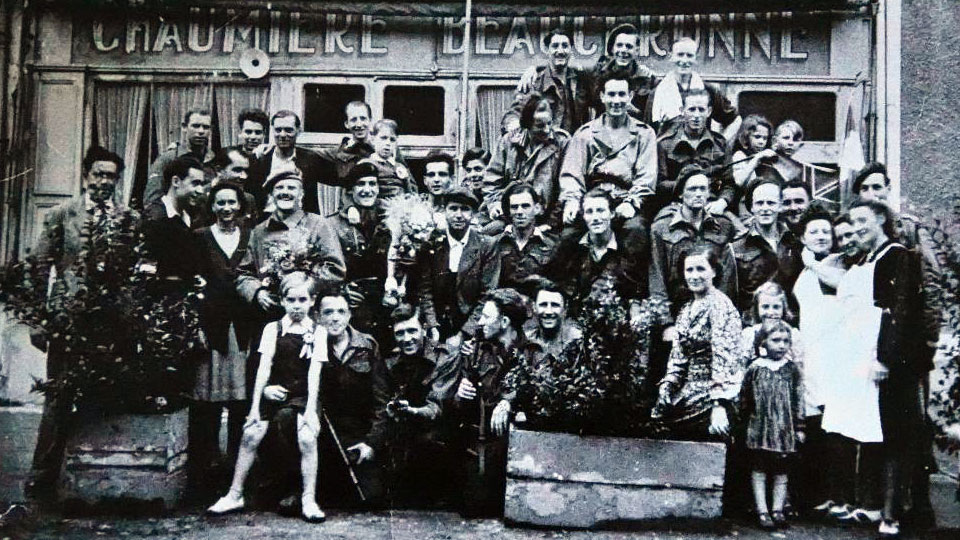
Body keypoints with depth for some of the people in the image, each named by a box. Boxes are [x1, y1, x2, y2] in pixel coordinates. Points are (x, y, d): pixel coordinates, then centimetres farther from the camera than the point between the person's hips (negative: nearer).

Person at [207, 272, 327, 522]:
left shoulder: (318, 332, 3)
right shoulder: (273, 329, 7)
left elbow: (314, 371, -5)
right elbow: (264, 367, 1)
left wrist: (311, 408, -14)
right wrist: (255, 405, -6)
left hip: (302, 396, -2)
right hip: (273, 393, 2)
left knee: (307, 438, -24)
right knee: (251, 434, -14)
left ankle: (308, 500, -13)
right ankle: (235, 495, 3)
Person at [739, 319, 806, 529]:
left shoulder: (792, 369, 1)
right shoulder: (755, 368, -2)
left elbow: (798, 401, 3)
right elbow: (744, 398, 6)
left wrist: (799, 427, 2)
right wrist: (747, 420, 6)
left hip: (785, 429, 1)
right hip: (760, 428, -1)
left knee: (781, 470, 8)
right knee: (759, 469, 2)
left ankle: (777, 510, 17)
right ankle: (762, 511, 9)